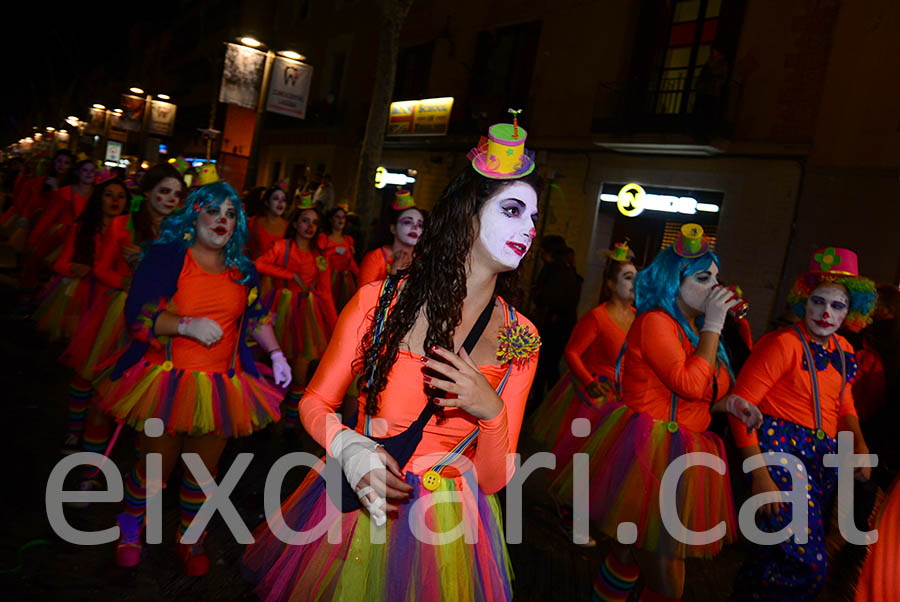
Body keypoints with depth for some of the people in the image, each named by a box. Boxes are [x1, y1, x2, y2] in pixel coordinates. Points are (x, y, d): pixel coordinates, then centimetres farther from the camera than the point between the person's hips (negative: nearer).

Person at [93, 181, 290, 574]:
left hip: (222, 387, 4)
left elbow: (257, 317, 20)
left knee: (204, 470, 12)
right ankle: (130, 528, 39)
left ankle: (189, 539, 35)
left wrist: (276, 354, 11)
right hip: (167, 382, -3)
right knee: (155, 466, 8)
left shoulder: (243, 270, 9)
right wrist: (188, 326, -24)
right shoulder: (164, 258, -5)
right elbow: (137, 315, -11)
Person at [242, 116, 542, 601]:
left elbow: (493, 479, -5)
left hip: (445, 524, 1)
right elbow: (315, 402, -2)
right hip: (359, 502, -1)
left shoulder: (520, 341, -6)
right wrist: (351, 450, -22)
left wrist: (491, 411, -25)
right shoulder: (379, 301, -11)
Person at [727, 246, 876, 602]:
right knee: (806, 563, -11)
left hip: (824, 459, 8)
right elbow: (740, 403, -17)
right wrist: (759, 474, -21)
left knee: (783, 552, 13)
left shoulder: (843, 350, 11)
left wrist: (860, 445, 5)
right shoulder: (784, 343, -13)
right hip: (779, 448, -8)